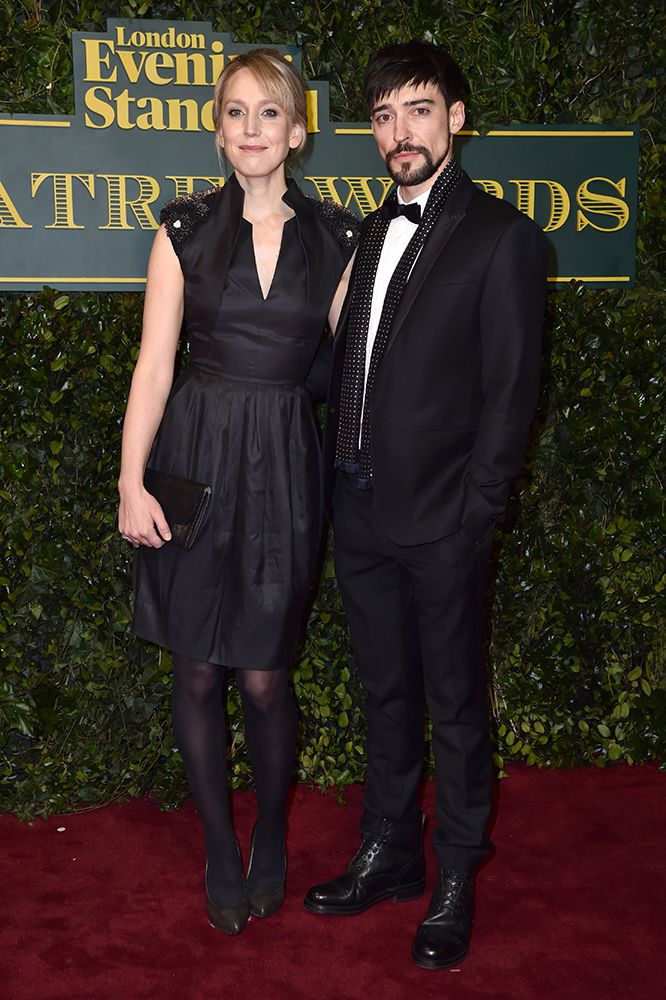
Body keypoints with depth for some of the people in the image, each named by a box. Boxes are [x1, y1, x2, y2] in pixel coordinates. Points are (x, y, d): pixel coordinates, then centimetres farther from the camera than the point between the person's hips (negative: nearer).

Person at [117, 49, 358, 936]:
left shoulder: (335, 237, 4)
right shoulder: (185, 228, 2)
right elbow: (154, 363, -1)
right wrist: (131, 482, -8)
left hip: (283, 466, 0)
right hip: (194, 455, 0)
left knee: (262, 675, 2)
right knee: (198, 670, 7)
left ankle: (271, 845, 28)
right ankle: (222, 857, 26)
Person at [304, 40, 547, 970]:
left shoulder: (502, 236, -7)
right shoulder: (373, 231, 13)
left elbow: (510, 391, -10)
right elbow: (350, 364, 13)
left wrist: (475, 514, -13)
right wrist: (337, 481, 6)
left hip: (441, 520, -6)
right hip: (361, 511, 6)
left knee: (456, 704, 8)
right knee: (387, 694, 18)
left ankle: (456, 882, 23)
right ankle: (389, 853, 34)